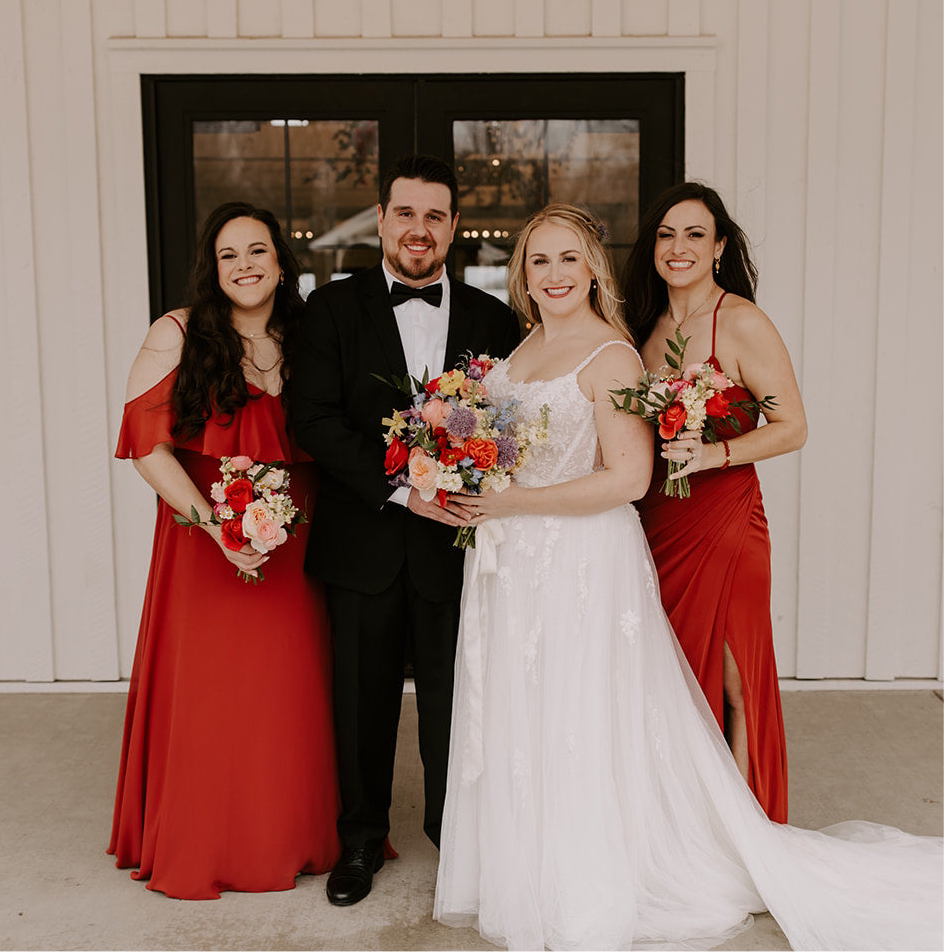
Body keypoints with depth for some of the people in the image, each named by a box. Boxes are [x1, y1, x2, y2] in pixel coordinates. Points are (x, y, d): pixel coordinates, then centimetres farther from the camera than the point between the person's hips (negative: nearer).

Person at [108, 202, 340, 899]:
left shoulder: (303, 344, 6)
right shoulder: (176, 335, -3)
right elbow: (147, 443, -8)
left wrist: (289, 519, -5)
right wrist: (214, 522, -17)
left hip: (293, 551, 3)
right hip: (202, 541, -2)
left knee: (289, 694, 8)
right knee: (204, 693, 5)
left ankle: (290, 838, 28)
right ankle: (200, 848, 25)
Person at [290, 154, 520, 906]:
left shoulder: (492, 319, 5)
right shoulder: (334, 307, 1)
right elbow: (316, 418, -9)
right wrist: (401, 487, -18)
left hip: (456, 541, 1)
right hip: (363, 541, 0)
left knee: (452, 698, 10)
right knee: (362, 700, 12)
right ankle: (361, 838, 32)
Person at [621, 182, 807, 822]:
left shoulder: (741, 322, -9)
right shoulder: (651, 325, 12)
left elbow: (792, 428, -10)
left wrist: (716, 453, -23)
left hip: (723, 519, -6)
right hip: (656, 523, 6)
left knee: (727, 683, 2)